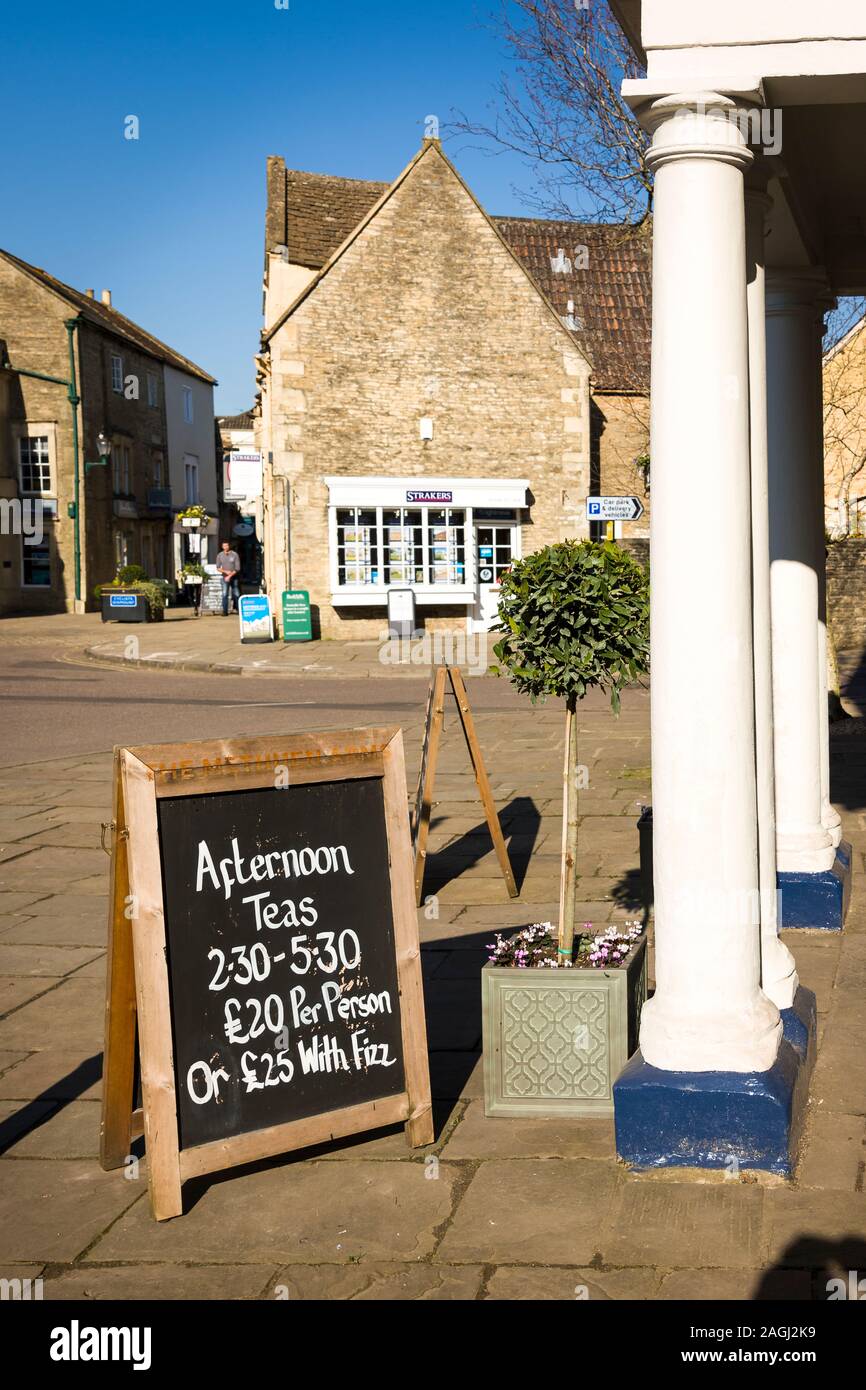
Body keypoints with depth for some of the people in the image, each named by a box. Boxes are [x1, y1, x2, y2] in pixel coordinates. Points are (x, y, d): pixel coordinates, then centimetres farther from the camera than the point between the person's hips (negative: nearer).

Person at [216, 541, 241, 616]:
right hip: (225, 577, 1)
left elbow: (237, 568, -7)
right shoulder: (220, 556, 4)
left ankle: (238, 609, 23)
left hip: (234, 577, -1)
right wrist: (225, 571, -12)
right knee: (225, 594, -10)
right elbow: (218, 568, 6)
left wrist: (230, 575, -14)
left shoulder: (235, 555, -4)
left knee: (236, 594, 6)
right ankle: (225, 611, -11)